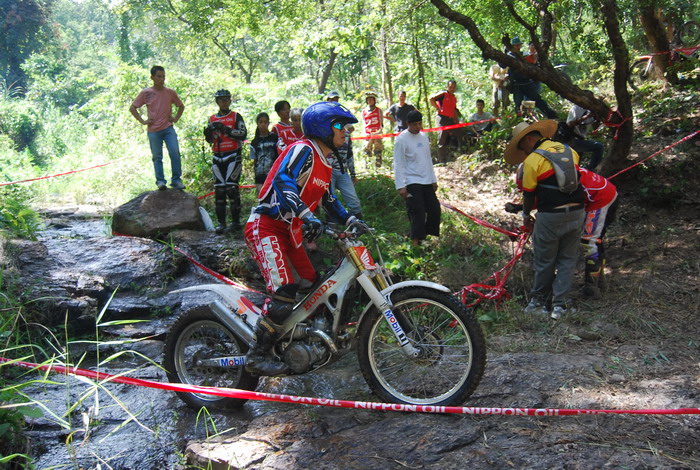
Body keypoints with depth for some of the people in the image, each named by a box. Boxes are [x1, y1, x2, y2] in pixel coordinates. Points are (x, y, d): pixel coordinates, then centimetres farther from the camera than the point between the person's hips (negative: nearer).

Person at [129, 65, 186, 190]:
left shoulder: (170, 92, 4)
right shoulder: (146, 93, 0)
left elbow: (181, 106, 19)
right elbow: (132, 108, 7)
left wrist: (175, 118, 5)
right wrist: (142, 121, -2)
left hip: (168, 128, 1)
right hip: (153, 130, 0)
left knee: (175, 153, -11)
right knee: (157, 157, 4)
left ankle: (176, 180, -2)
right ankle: (160, 181, 11)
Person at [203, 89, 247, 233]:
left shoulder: (236, 117, 4)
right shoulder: (212, 119, 17)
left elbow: (243, 134, -9)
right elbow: (210, 140, 16)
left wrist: (226, 129, -18)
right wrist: (208, 132, -6)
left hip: (233, 156, -4)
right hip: (217, 157, 4)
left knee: (232, 188, -10)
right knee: (219, 190, 1)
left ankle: (236, 221, -5)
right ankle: (221, 222, 5)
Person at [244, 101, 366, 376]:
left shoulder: (324, 162, 16)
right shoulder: (303, 149, -14)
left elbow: (327, 199, 27)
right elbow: (283, 180, -31)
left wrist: (350, 220, 16)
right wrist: (307, 216, -42)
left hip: (289, 232, 10)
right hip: (266, 227, -10)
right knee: (285, 292, -21)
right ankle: (257, 356, -10)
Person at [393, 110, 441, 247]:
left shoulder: (424, 136, 13)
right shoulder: (402, 139, -8)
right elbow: (398, 164, -10)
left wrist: (433, 179, 19)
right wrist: (401, 186, -16)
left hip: (426, 181, 7)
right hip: (412, 182, -7)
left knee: (435, 209, 5)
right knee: (418, 212, -12)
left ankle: (426, 235, 19)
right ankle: (415, 241, -7)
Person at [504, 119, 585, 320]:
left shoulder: (532, 160, -8)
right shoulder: (569, 150, 9)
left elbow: (529, 194, -2)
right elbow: (576, 179, 17)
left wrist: (526, 216, 15)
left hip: (550, 217, -5)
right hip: (576, 213, 5)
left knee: (545, 261, 10)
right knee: (567, 259, 14)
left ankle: (538, 301, 24)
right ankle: (560, 304, 16)